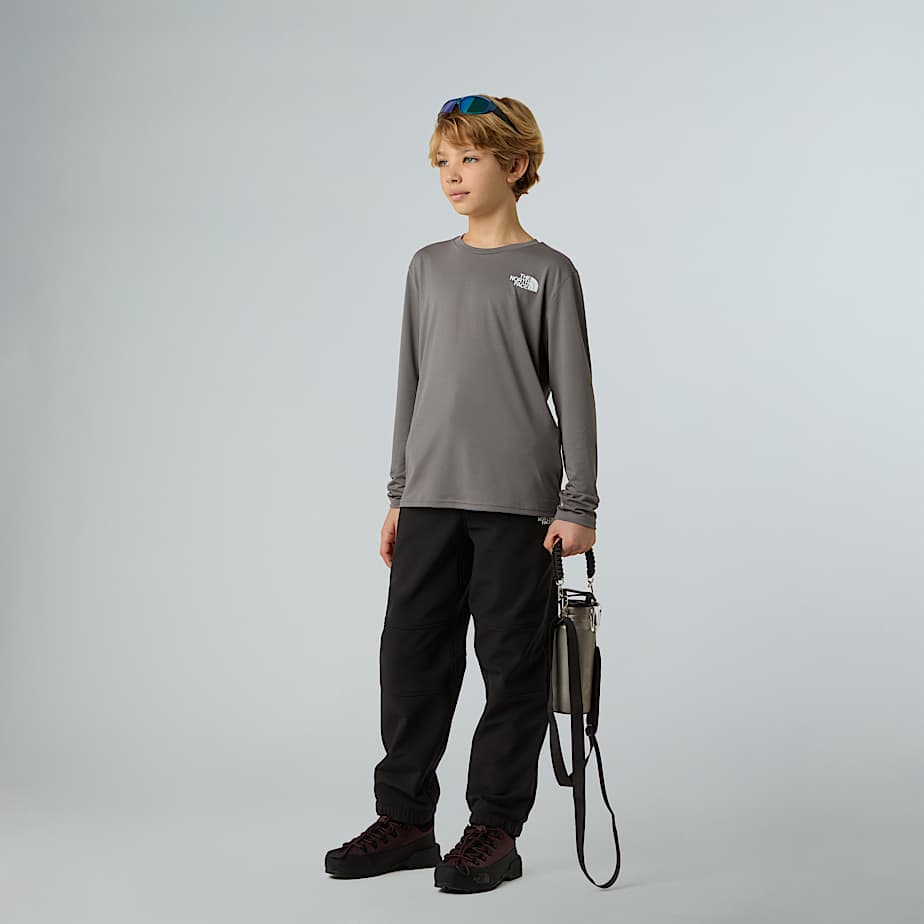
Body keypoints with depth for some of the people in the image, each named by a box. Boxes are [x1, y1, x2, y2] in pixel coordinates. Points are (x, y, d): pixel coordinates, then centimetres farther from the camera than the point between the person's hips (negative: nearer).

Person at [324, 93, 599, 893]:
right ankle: (405, 817, 18)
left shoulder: (548, 273, 0)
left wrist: (578, 507, -7)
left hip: (517, 503, -4)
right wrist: (400, 495, 14)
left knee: (512, 664, 2)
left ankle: (496, 828, 12)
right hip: (431, 499, 5)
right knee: (411, 656, 6)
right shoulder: (429, 267, 13)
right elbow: (412, 385, 16)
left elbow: (574, 396, -2)